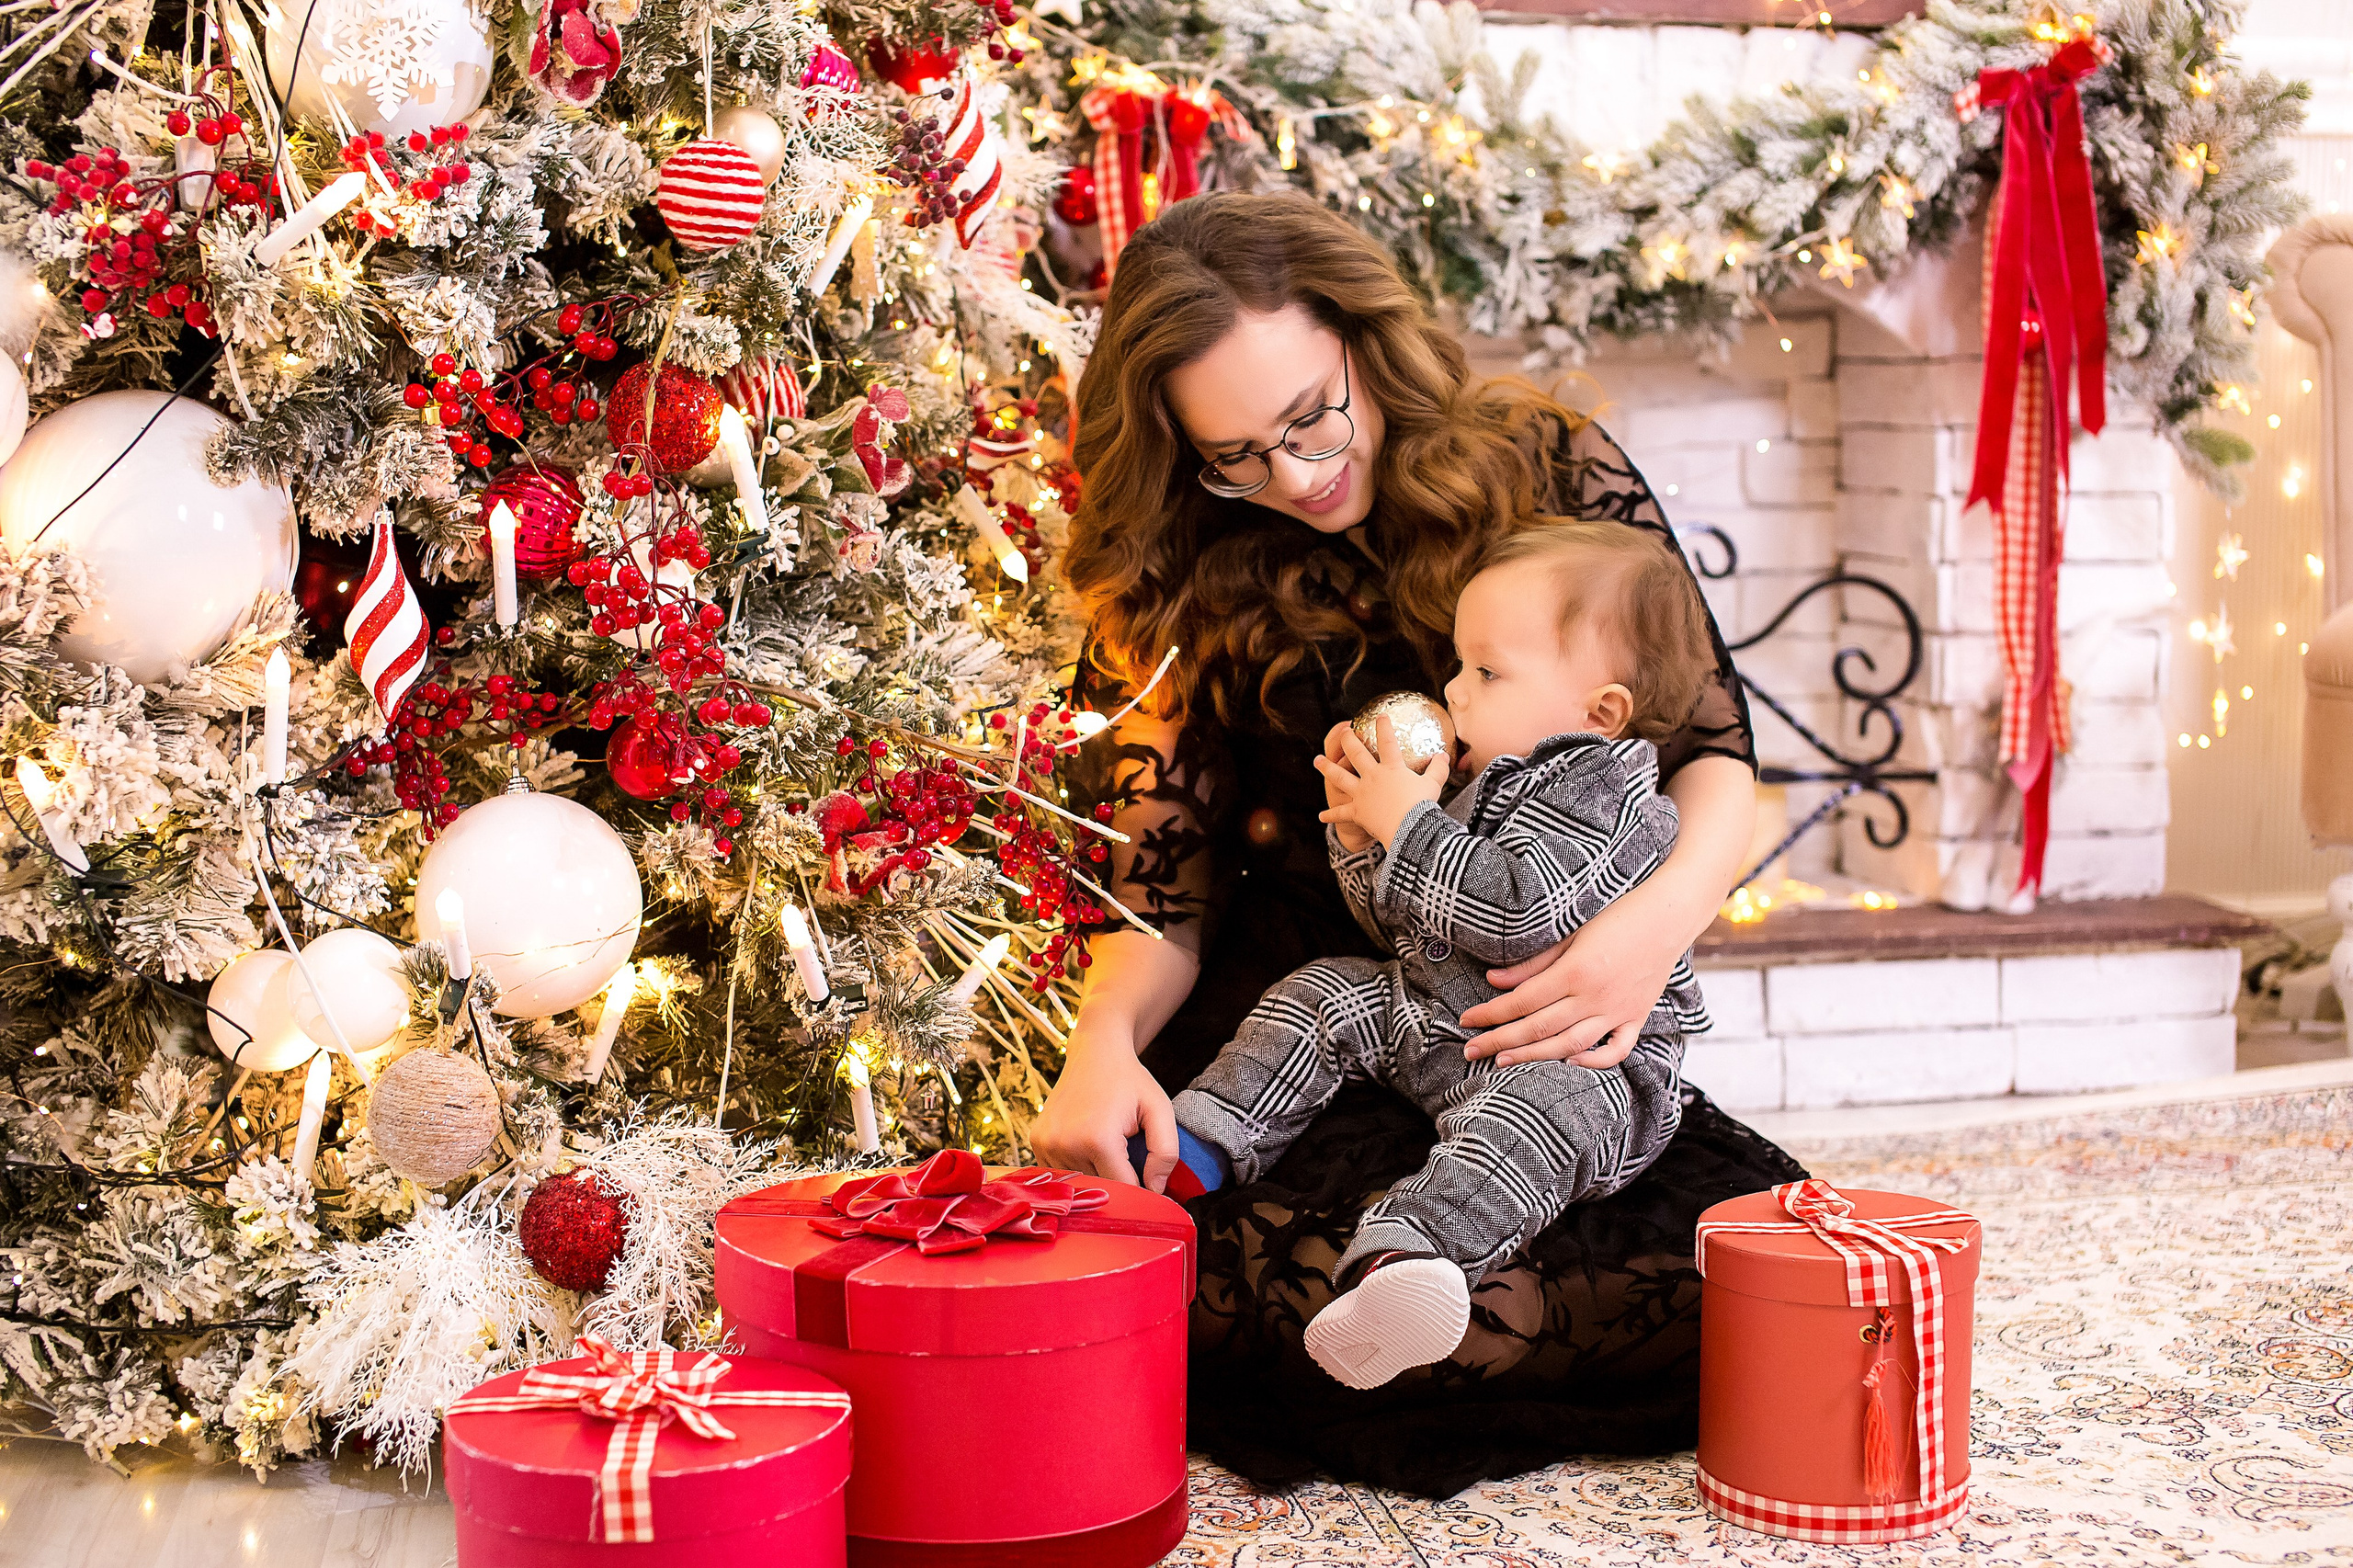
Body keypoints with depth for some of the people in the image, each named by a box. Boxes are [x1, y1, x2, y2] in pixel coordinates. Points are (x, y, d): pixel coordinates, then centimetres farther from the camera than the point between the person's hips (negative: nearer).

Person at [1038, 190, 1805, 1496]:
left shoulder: (1552, 475, 3)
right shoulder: (1184, 590, 5)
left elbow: (1712, 753, 3)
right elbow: (1161, 890, 3)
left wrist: (1663, 917, -20)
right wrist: (1107, 1038, -20)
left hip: (1539, 1039, 2)